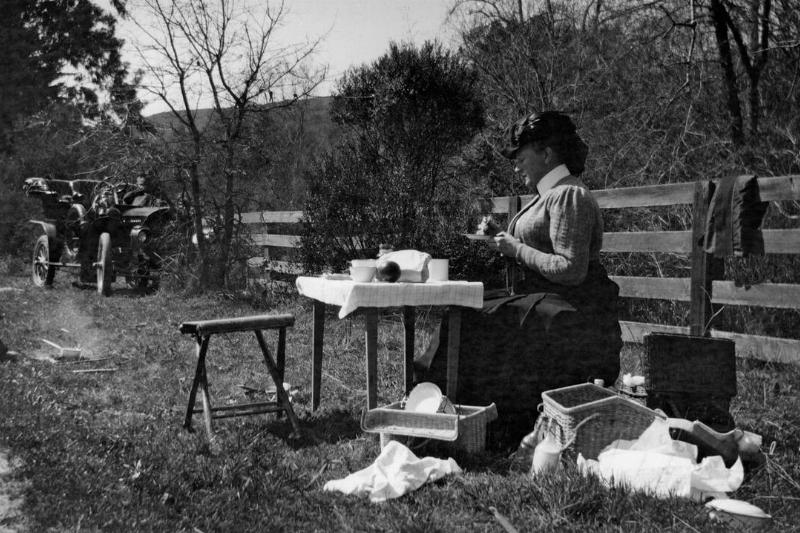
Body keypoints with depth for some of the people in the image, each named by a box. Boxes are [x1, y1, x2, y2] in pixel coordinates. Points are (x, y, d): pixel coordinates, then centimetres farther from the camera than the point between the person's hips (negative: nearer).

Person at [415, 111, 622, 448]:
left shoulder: (569, 196, -13)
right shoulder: (548, 194, 18)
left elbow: (571, 270, -22)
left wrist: (517, 249, -14)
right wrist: (504, 243, 7)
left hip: (568, 313, -10)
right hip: (538, 299, 10)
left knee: (477, 322, -21)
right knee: (464, 314, -3)